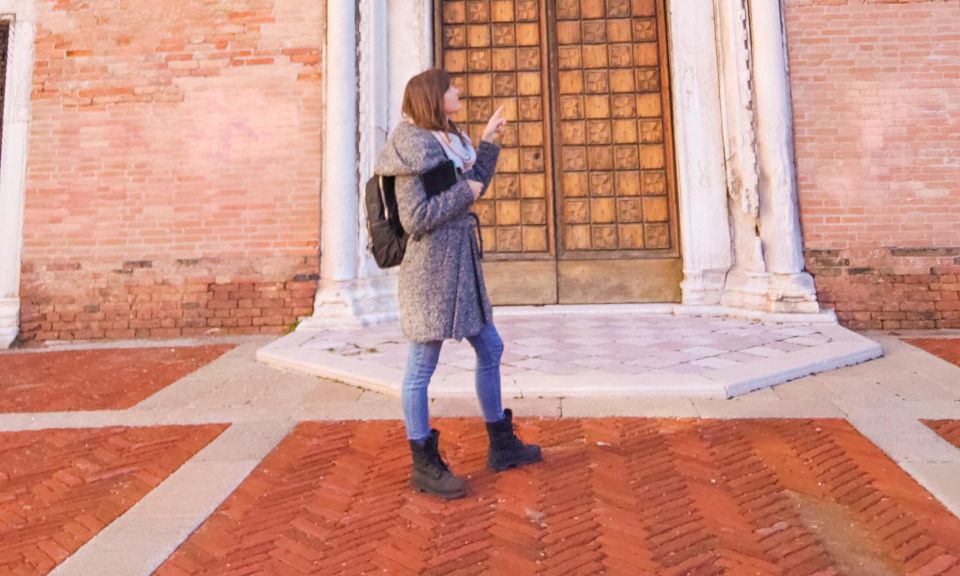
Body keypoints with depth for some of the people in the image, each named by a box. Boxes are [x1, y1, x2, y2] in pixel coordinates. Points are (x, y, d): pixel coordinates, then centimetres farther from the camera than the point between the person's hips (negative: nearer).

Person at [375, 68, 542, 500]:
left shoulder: (448, 140, 15)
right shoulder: (412, 147, -12)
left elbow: (475, 187, 24)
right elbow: (414, 219, -19)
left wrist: (489, 142, 21)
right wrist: (463, 194, -11)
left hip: (461, 262, 10)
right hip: (431, 266, -10)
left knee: (490, 348, 16)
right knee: (422, 366, 1)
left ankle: (501, 445, 31)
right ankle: (424, 465, 16)